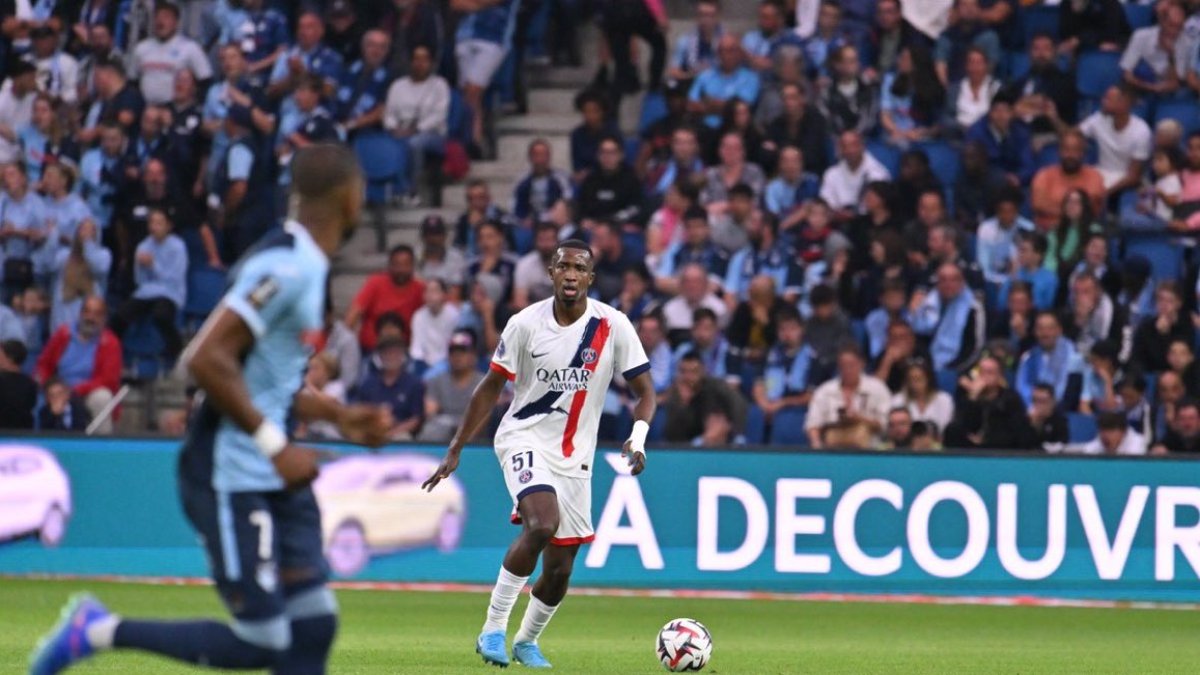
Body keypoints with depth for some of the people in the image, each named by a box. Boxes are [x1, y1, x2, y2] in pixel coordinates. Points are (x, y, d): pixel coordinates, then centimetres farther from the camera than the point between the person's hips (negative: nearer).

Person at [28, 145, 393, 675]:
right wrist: (276, 446, -23)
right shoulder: (287, 269, -19)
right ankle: (100, 631, 6)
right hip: (230, 479, -10)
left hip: (272, 478, 10)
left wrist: (337, 417, 16)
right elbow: (206, 358, -26)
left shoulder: (305, 268, 12)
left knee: (313, 626, 4)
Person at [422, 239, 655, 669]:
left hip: (575, 456, 3)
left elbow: (644, 391, -1)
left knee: (559, 571, 5)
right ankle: (494, 628, -20)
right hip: (524, 438, -3)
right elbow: (491, 387, 2)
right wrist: (455, 450, 2)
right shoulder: (526, 324, -9)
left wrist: (638, 440, -21)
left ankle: (526, 642, 32)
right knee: (542, 524, -30)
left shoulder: (613, 326, -7)